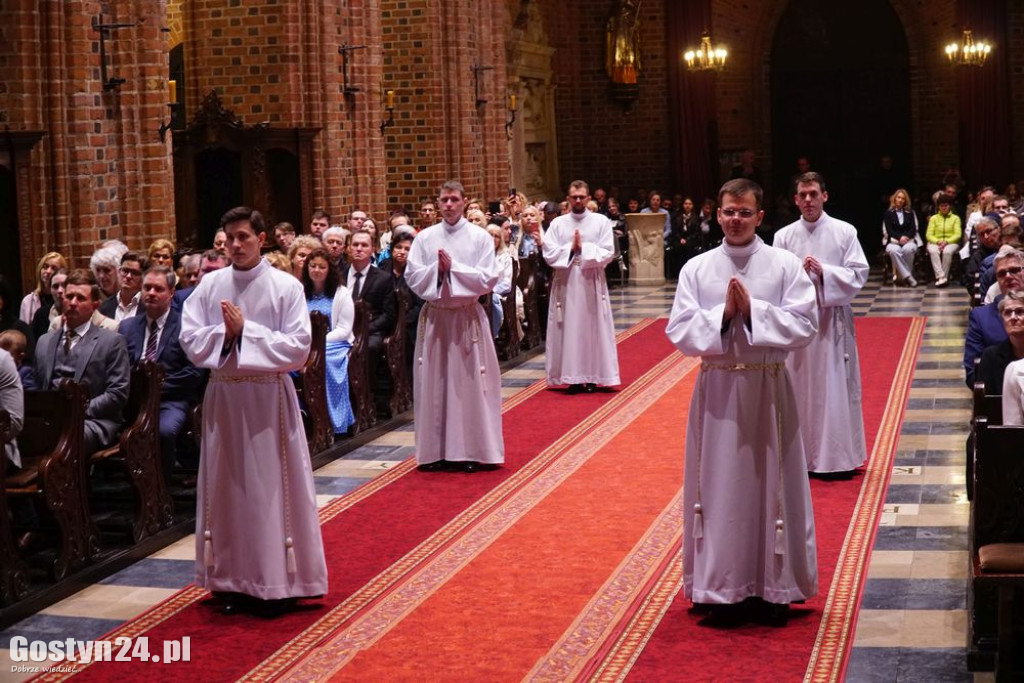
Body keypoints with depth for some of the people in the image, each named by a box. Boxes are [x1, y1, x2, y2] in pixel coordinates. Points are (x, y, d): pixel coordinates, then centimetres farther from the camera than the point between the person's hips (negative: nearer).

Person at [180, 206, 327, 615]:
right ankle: (234, 580, 16)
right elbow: (190, 340, 0)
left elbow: (297, 349, -11)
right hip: (223, 396, 3)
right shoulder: (209, 285, 4)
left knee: (272, 487, 0)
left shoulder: (286, 287, -5)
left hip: (268, 398, -3)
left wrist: (245, 331, -15)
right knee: (228, 486, 7)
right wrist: (224, 332, -16)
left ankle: (277, 583, 8)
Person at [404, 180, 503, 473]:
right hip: (434, 316, 2)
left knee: (470, 383, 0)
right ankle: (436, 450, 10)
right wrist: (436, 269, -15)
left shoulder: (480, 238, -2)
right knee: (433, 384, 3)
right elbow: (413, 277, 1)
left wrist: (453, 267, -14)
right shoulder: (424, 238, 4)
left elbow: (488, 279, -8)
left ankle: (470, 450, 7)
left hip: (467, 318, -2)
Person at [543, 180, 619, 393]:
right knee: (569, 331, 2)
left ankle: (592, 377, 9)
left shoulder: (601, 222, 1)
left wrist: (583, 248, -13)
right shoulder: (558, 223, 4)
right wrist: (571, 248, -13)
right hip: (565, 284, 1)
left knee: (593, 329, 3)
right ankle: (573, 377, 6)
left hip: (592, 284, -1)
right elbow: (549, 254, -4)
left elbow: (607, 254, -7)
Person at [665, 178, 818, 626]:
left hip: (768, 387, -1)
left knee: (770, 484, 6)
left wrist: (752, 311, -17)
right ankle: (723, 588, 15)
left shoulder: (786, 266, -2)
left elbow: (804, 325, -9)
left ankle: (774, 587, 17)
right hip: (717, 388, 1)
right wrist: (722, 314, -16)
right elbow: (679, 332, -3)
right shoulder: (697, 269, 2)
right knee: (720, 486, 5)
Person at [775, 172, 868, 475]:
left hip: (832, 319, -1)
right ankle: (802, 456, 15)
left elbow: (859, 275, -3)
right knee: (799, 388, 5)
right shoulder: (784, 236, 4)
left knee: (836, 388, 0)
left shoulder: (845, 232, 0)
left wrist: (824, 272, -16)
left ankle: (838, 457, 8)